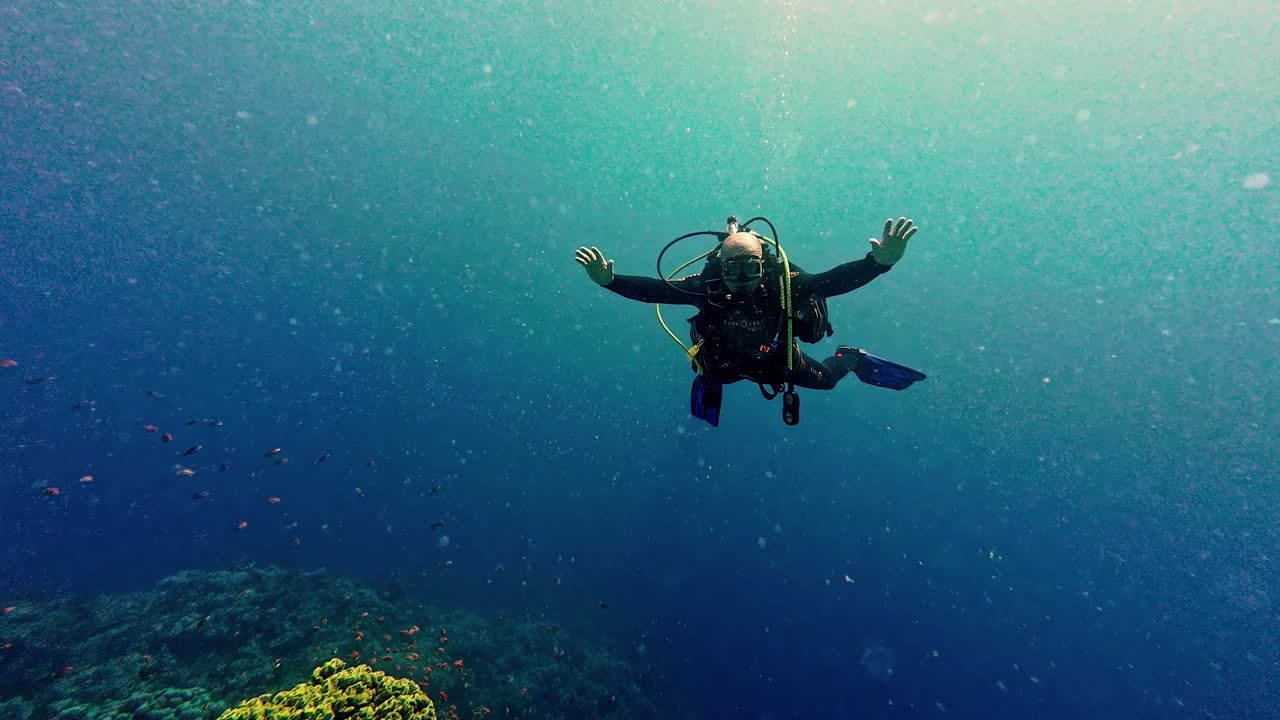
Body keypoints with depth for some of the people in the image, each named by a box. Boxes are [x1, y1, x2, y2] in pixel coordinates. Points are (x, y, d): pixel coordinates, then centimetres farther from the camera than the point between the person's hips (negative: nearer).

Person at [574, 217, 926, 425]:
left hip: (774, 360, 0)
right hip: (723, 362, 0)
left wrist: (880, 262, -60)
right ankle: (708, 380, 62)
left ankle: (851, 360, 52)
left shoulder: (783, 284, -35)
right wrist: (609, 280, -50)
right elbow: (653, 289, -37)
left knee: (825, 379, 19)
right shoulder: (707, 286, -34)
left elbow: (835, 281, -43)